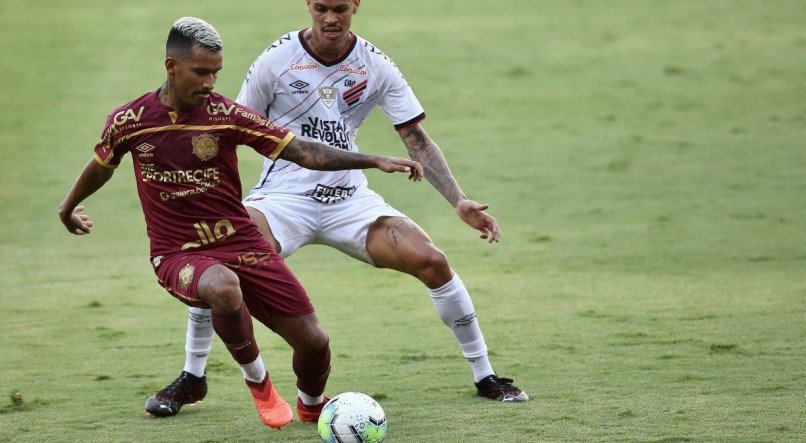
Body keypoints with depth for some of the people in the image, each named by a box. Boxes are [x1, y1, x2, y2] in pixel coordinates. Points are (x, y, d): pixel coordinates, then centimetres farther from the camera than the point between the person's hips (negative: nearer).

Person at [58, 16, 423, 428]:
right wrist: (68, 207, 35)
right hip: (177, 254, -2)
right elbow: (101, 166, 17)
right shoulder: (128, 122, -4)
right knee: (224, 288, -38)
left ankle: (311, 405, 33)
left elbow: (301, 150, -9)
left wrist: (373, 161, -18)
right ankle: (257, 380, -9)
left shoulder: (226, 115, -7)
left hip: (240, 241, 2)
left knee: (312, 341, -4)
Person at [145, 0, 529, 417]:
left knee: (432, 262, -16)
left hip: (350, 198, 2)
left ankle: (484, 376, 4)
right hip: (282, 196, -2)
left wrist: (459, 201, -11)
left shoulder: (375, 66, -2)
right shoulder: (276, 60, -7)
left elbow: (417, 139, 0)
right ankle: (191, 379, -6)